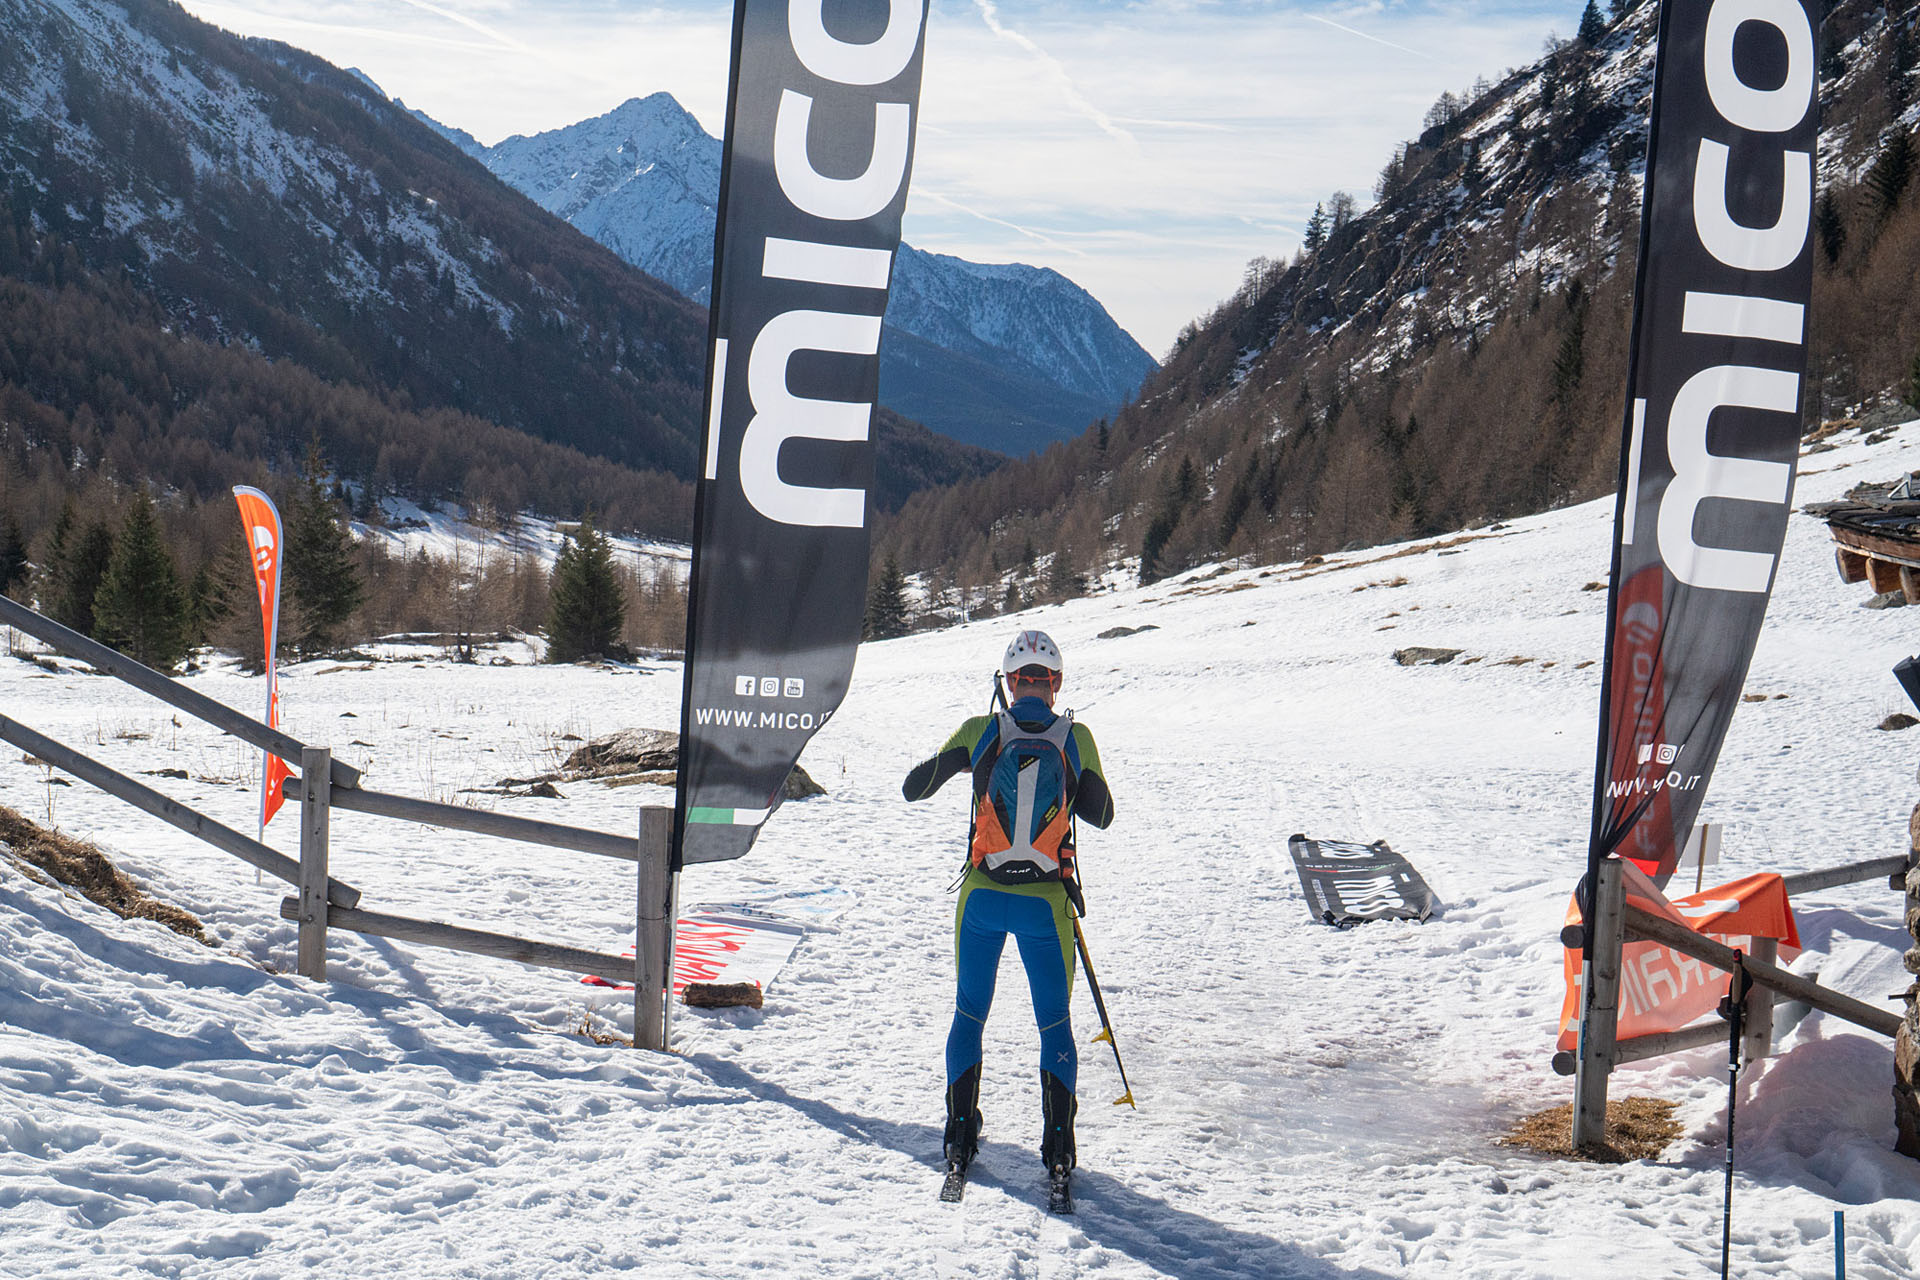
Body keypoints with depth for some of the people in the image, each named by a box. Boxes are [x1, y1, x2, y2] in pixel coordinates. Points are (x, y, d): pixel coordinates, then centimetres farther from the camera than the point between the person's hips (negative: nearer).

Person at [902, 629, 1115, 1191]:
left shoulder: (979, 732, -6)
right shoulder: (1076, 738, -5)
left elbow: (913, 789, 3)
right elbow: (1101, 815, 6)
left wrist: (950, 764, 22)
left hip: (984, 896, 1)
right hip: (1046, 902, 0)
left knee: (969, 1013, 17)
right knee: (1055, 1022, 12)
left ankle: (960, 1130, 12)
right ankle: (1058, 1141, 4)